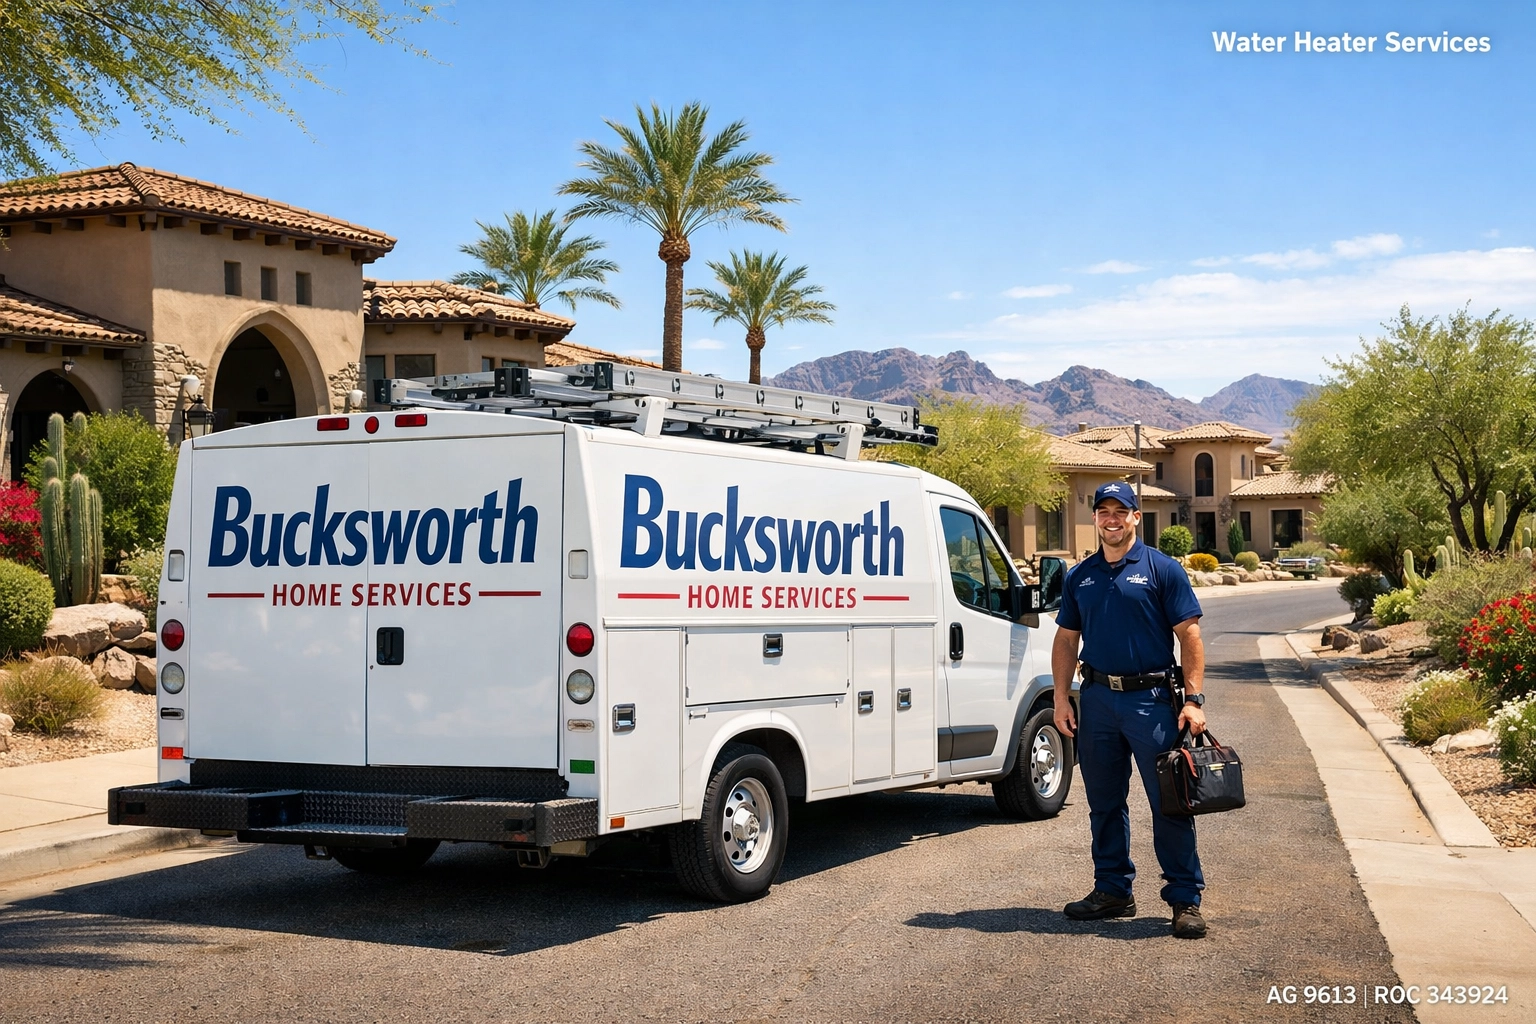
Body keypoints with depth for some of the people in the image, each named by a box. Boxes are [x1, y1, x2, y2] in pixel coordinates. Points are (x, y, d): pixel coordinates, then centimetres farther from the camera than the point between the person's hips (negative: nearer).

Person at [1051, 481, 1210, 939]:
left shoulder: (1162, 570, -1)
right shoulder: (1080, 576, 11)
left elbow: (1189, 637, -4)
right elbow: (1066, 640, 15)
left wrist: (1193, 699, -11)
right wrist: (1062, 698, 5)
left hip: (1151, 699, -4)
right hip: (1097, 699, 4)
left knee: (1170, 802, -5)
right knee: (1104, 802, 11)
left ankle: (1185, 898, 2)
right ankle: (1112, 890, 22)